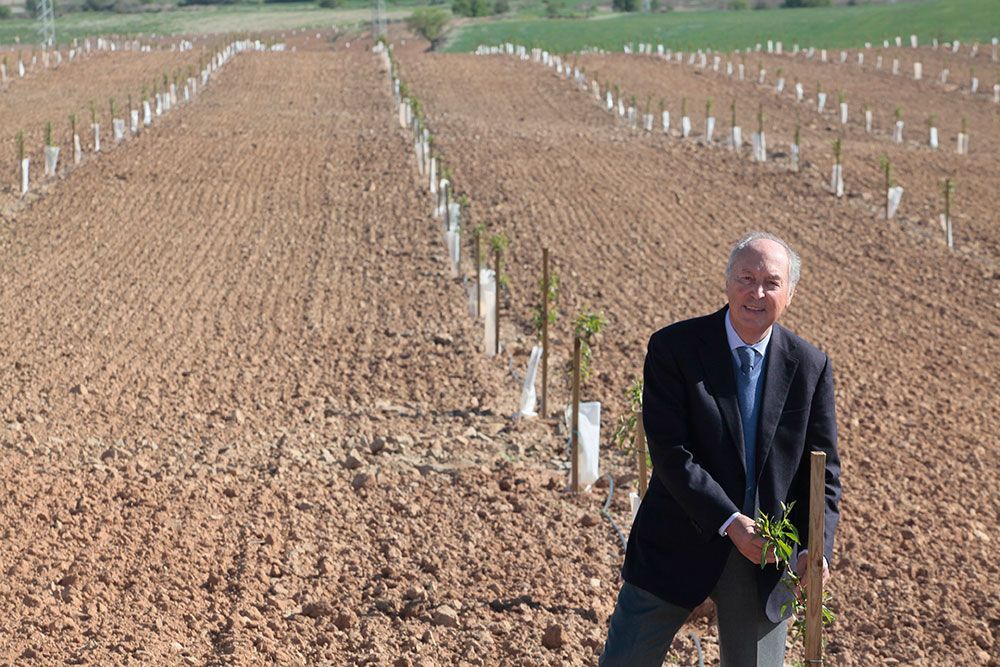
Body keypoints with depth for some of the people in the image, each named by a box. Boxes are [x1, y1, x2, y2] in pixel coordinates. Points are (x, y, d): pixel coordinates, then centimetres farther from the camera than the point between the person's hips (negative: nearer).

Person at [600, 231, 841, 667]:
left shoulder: (810, 367, 0)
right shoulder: (673, 348, -9)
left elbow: (823, 469, 3)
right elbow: (670, 453, -15)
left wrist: (816, 548, -12)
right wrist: (731, 523, -22)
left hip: (764, 555, 2)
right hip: (678, 548, -2)